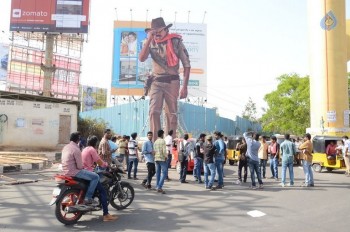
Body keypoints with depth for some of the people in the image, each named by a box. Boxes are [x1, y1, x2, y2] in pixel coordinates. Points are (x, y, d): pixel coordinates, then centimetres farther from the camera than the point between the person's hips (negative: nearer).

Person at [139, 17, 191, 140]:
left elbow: (187, 65, -1)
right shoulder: (151, 43, 6)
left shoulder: (176, 42, -2)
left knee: (171, 113, 3)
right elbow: (141, 58, -10)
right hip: (156, 81, 2)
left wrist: (184, 87, -6)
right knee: (154, 111, -11)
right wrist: (149, 40, -13)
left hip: (172, 81, -1)